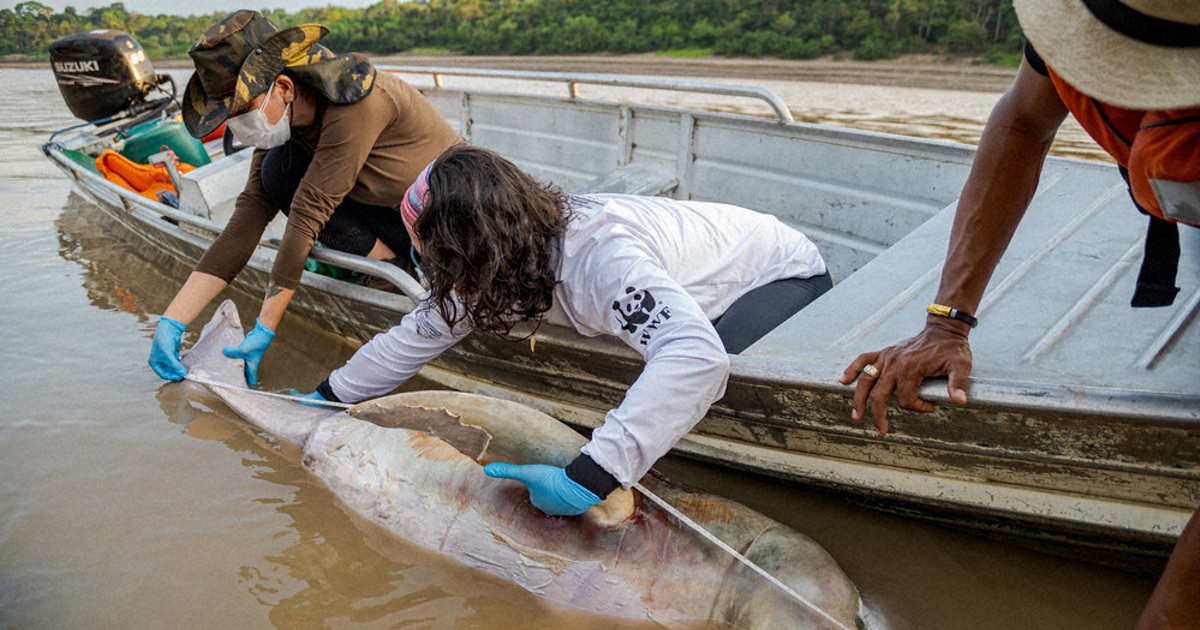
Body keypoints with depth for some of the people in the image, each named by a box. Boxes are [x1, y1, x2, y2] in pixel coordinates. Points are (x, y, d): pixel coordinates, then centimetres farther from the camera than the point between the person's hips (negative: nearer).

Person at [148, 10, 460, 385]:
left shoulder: (355, 104, -30)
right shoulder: (282, 116, -7)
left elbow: (308, 215, -30)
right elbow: (249, 214, -11)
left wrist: (265, 329, -27)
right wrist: (173, 320, -17)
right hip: (390, 211, 6)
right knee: (278, 172, -14)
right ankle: (390, 257, -9)